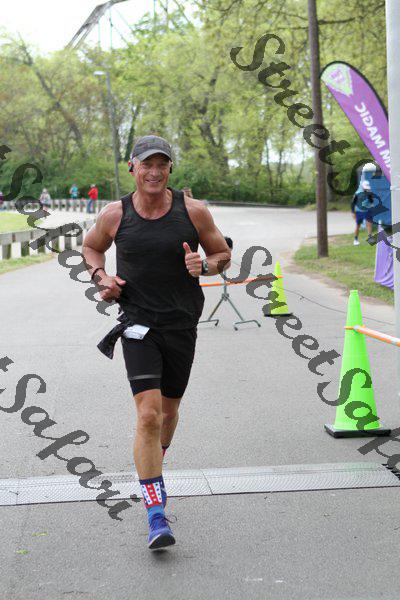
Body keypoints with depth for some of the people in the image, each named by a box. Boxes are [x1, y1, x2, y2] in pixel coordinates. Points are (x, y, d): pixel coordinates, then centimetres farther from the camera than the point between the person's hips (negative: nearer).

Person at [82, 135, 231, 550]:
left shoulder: (193, 211, -3)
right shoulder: (115, 215, -3)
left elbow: (222, 254, 9)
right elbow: (91, 247, 17)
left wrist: (203, 265, -13)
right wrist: (101, 278, -2)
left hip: (182, 324, 2)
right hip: (138, 324, -2)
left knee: (169, 410, 17)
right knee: (148, 415, -15)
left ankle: (155, 464, 51)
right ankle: (156, 518, -14)